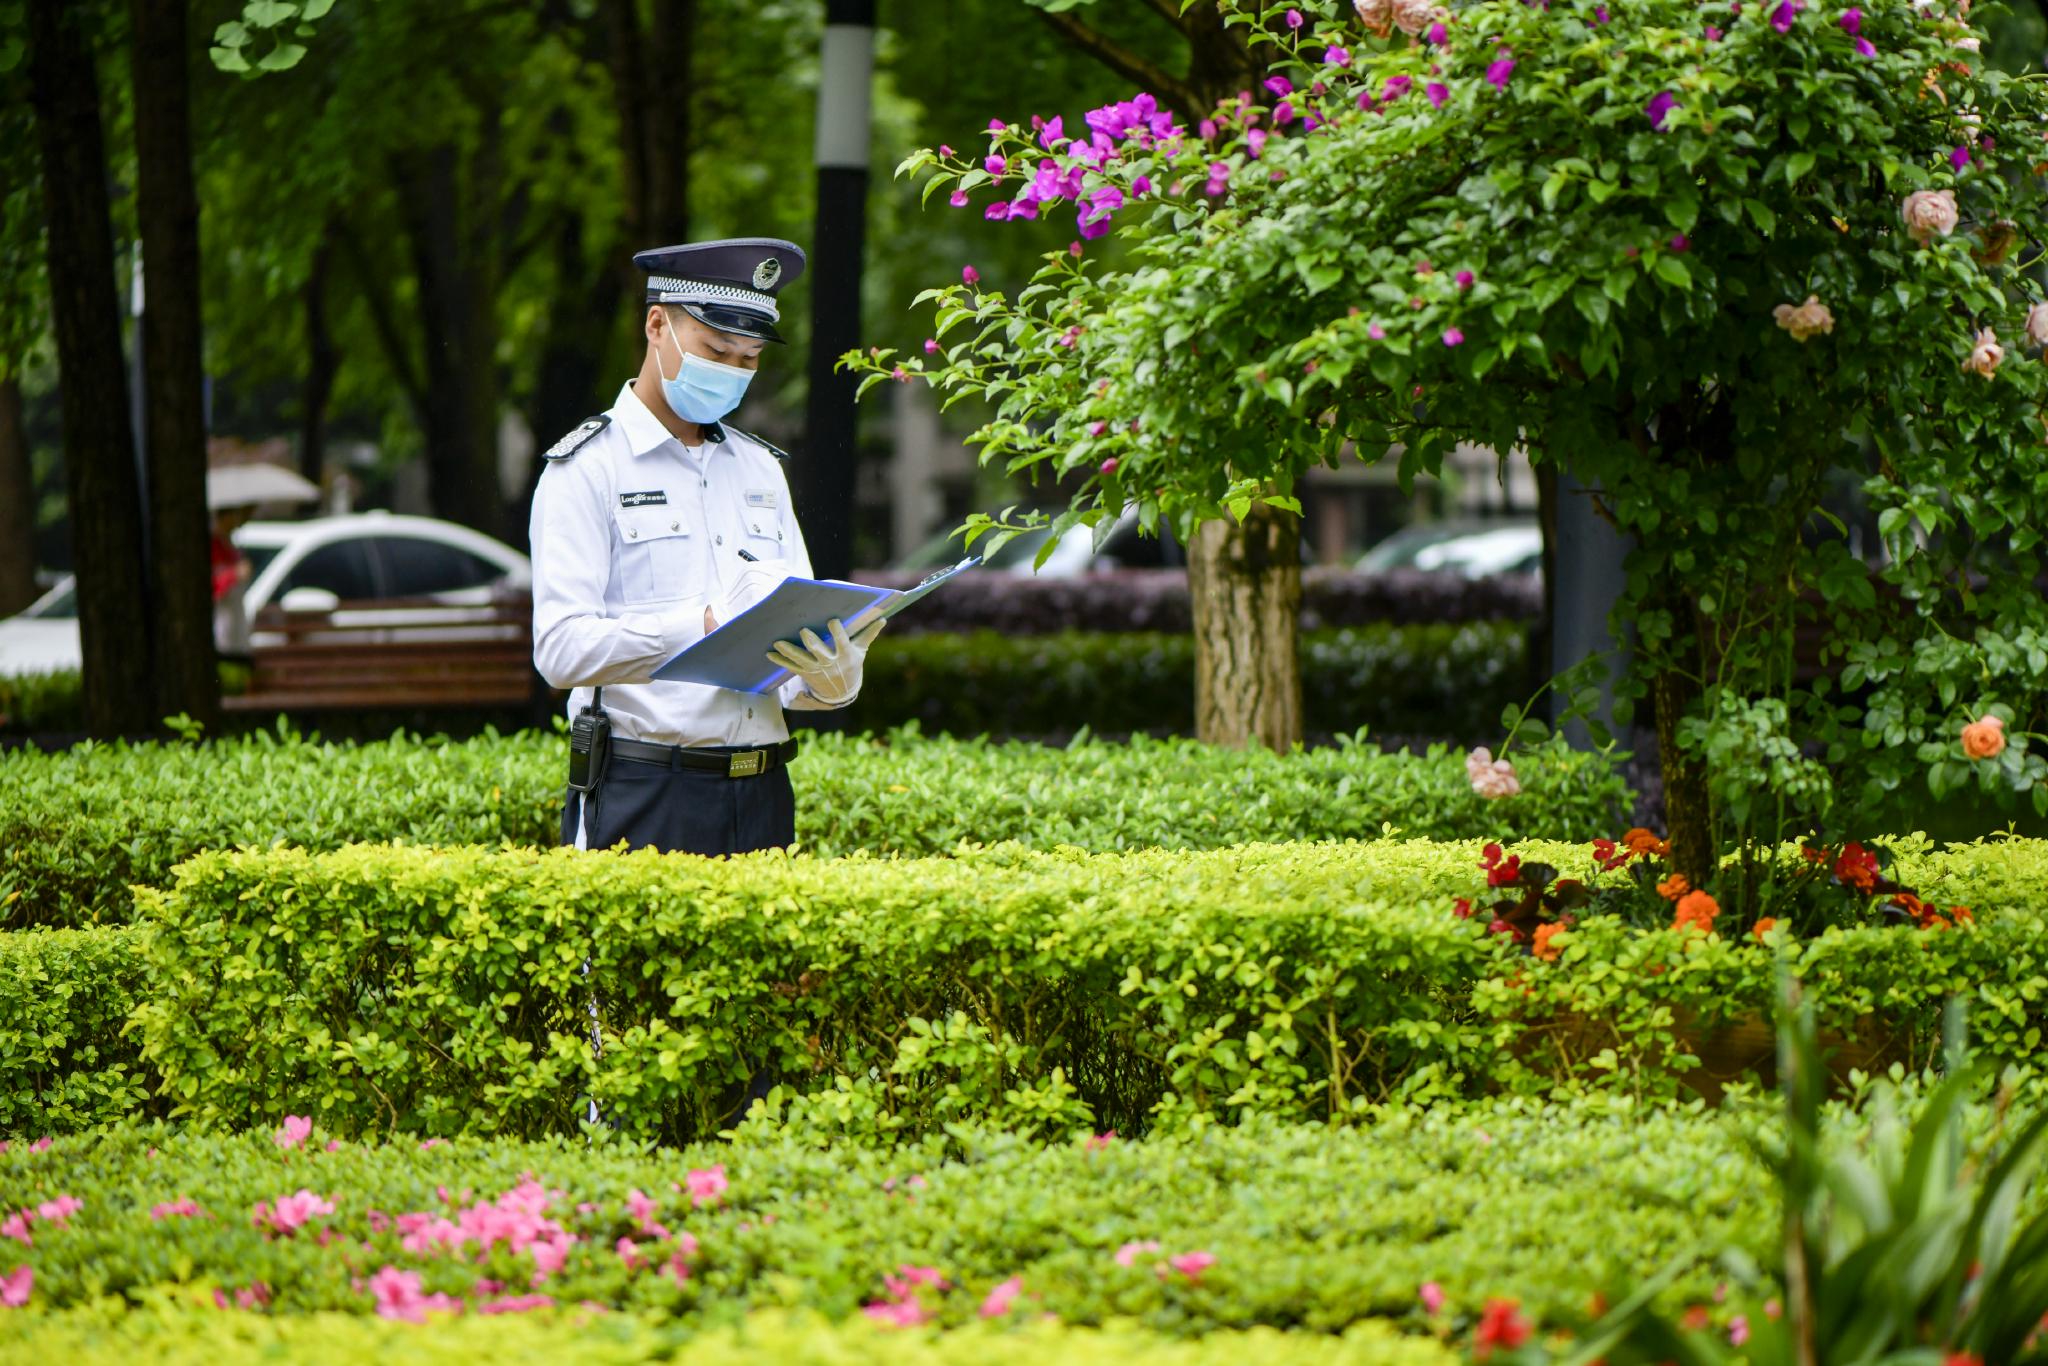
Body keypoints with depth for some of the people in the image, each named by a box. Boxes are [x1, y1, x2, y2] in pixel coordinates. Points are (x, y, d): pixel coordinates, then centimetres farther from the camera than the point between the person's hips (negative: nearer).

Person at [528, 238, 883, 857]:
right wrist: (703, 627, -27)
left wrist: (835, 678, -10)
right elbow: (561, 648, -14)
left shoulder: (761, 469, 18)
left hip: (761, 800, 5)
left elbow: (801, 633, 15)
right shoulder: (586, 469, -1)